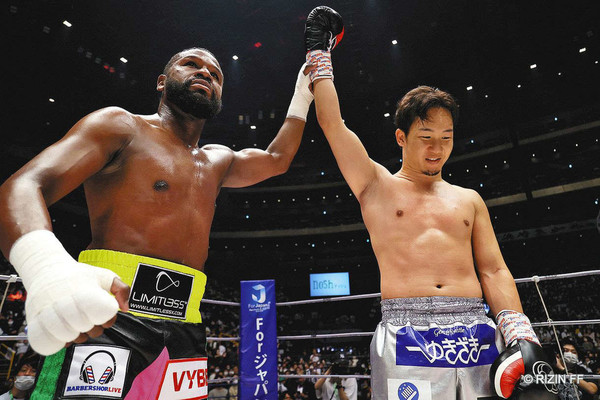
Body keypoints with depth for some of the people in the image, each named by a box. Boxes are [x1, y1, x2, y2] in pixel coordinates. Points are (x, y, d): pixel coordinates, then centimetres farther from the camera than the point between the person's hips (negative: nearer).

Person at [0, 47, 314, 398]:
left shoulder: (217, 162, 19)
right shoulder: (120, 125, 1)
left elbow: (276, 160, 34)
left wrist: (303, 94, 37)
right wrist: (45, 265, -33)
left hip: (184, 331, 6)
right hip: (107, 321, -5)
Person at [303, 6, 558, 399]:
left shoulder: (469, 199, 15)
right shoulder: (377, 185, 5)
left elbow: (494, 270, 13)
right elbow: (332, 122, 1)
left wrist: (522, 336, 1)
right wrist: (320, 53, 9)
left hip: (476, 333, 4)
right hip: (406, 334, -3)